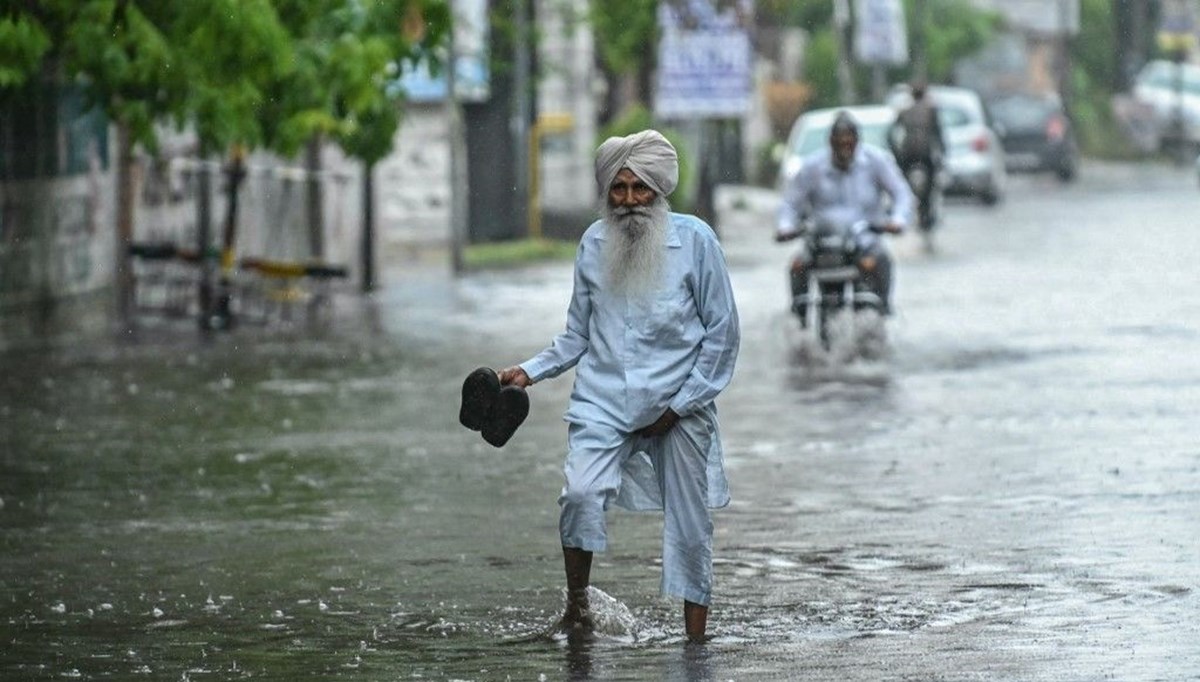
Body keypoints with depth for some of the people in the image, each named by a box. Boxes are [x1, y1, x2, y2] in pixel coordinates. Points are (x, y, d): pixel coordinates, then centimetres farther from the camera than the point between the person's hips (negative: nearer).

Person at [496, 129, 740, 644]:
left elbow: (722, 331, -1)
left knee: (689, 526, 2)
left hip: (677, 407, -1)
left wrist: (681, 404, -6)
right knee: (580, 494, -23)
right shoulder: (593, 245, 5)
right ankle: (576, 601, -5)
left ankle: (695, 639, 12)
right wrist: (530, 371, 0)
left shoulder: (694, 240, -4)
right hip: (603, 402, 1)